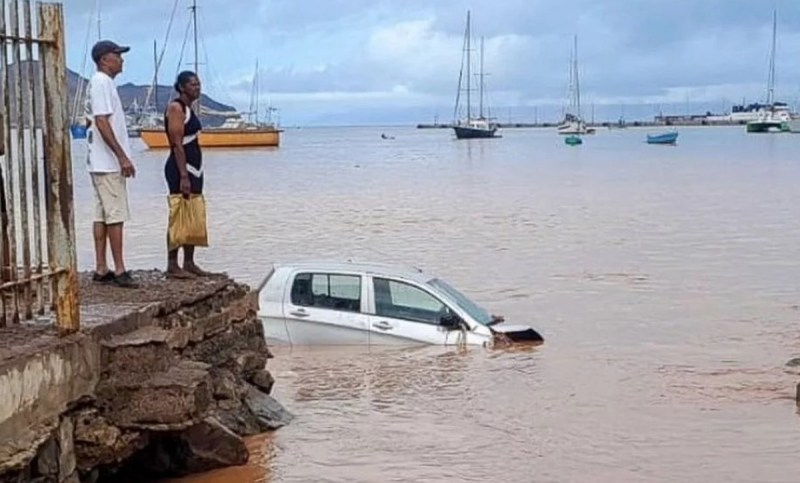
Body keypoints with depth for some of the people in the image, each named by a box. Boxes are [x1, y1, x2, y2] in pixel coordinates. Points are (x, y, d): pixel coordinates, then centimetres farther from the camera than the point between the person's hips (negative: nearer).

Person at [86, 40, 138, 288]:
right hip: (109, 163, -10)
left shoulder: (101, 83, 18)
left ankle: (101, 269, 12)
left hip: (102, 163, 10)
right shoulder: (102, 82, -13)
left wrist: (120, 156, 19)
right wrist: (122, 156, -22)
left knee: (102, 215, 9)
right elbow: (102, 122, -21)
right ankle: (119, 270, -7)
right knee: (116, 214, -8)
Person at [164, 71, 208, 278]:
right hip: (180, 168, -10)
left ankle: (189, 263, 15)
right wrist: (183, 175, -23)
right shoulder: (176, 107, -11)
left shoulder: (188, 108, 17)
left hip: (194, 167, 10)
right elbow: (177, 144, -18)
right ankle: (172, 265, -5)